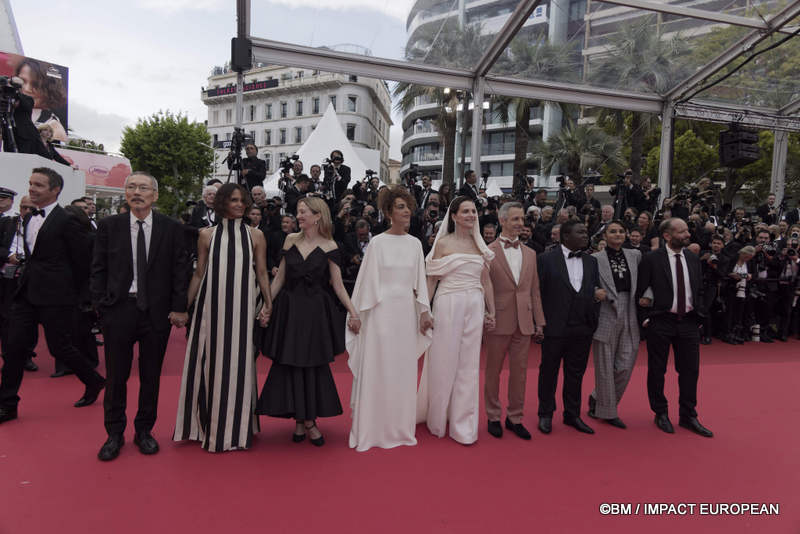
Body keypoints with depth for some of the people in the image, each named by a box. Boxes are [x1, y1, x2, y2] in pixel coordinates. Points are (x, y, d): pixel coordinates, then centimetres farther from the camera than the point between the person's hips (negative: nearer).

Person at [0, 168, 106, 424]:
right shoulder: (29, 218, 14)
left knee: (59, 347, -1)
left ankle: (94, 382, 23)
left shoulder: (68, 221, -12)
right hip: (26, 293, 7)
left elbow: (83, 260, -9)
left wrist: (70, 289, -1)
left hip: (54, 297, -7)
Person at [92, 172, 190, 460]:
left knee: (151, 375, 10)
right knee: (116, 375, 9)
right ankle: (114, 434, 26)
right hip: (118, 308, 1)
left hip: (157, 310, 0)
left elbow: (180, 271, 0)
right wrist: (100, 304, -2)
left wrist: (178, 307, -6)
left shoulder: (171, 228, 1)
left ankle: (144, 431, 27)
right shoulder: (109, 225, 4)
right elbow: (98, 269, 5)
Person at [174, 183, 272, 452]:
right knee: (209, 363, 7)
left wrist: (268, 304, 0)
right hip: (211, 306, 1)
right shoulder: (207, 235, 6)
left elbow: (262, 273, 6)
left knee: (237, 363, 6)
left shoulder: (255, 235, 5)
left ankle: (233, 426, 23)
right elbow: (199, 273, 8)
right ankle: (208, 423, 27)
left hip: (241, 308, 0)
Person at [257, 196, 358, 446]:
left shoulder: (329, 246, -3)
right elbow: (279, 278, 9)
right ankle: (300, 419, 19)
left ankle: (309, 419, 20)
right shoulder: (291, 240, 6)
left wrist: (353, 312, -13)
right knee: (289, 365, 5)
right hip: (289, 309, 3)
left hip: (316, 312, -3)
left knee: (314, 365, 4)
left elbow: (337, 285, -3)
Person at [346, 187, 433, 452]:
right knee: (378, 368, 2)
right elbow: (367, 280, -3)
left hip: (407, 311, 4)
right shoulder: (378, 242, -4)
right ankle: (373, 429, 15)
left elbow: (420, 280, 11)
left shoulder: (415, 243, 8)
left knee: (404, 369, 10)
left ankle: (400, 427, 24)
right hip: (382, 310, -4)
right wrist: (358, 315, -3)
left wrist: (424, 311, 7)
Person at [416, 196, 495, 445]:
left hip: (474, 307, 4)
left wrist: (491, 312, 12)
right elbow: (431, 279, -1)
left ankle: (463, 425, 20)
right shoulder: (443, 243, -1)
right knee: (444, 362, 6)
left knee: (469, 365, 8)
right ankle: (437, 420, 26)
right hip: (448, 305, -3)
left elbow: (486, 281, 13)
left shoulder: (480, 244, 11)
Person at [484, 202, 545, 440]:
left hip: (524, 322, 4)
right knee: (493, 370, 9)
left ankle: (515, 417, 25)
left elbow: (535, 290, 12)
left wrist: (539, 321, 9)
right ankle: (493, 417, 24)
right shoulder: (488, 252, -5)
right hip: (498, 321, -4)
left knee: (520, 371, 11)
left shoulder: (530, 254, 11)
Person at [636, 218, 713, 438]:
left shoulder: (693, 259, 9)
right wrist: (645, 319, -8)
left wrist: (699, 317, 7)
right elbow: (641, 292, -6)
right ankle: (661, 414, 24)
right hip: (660, 322, -4)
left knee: (690, 370, 9)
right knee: (657, 370, 6)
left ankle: (688, 416, 24)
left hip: (688, 322, 4)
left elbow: (698, 290, 14)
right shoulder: (651, 259, -7)